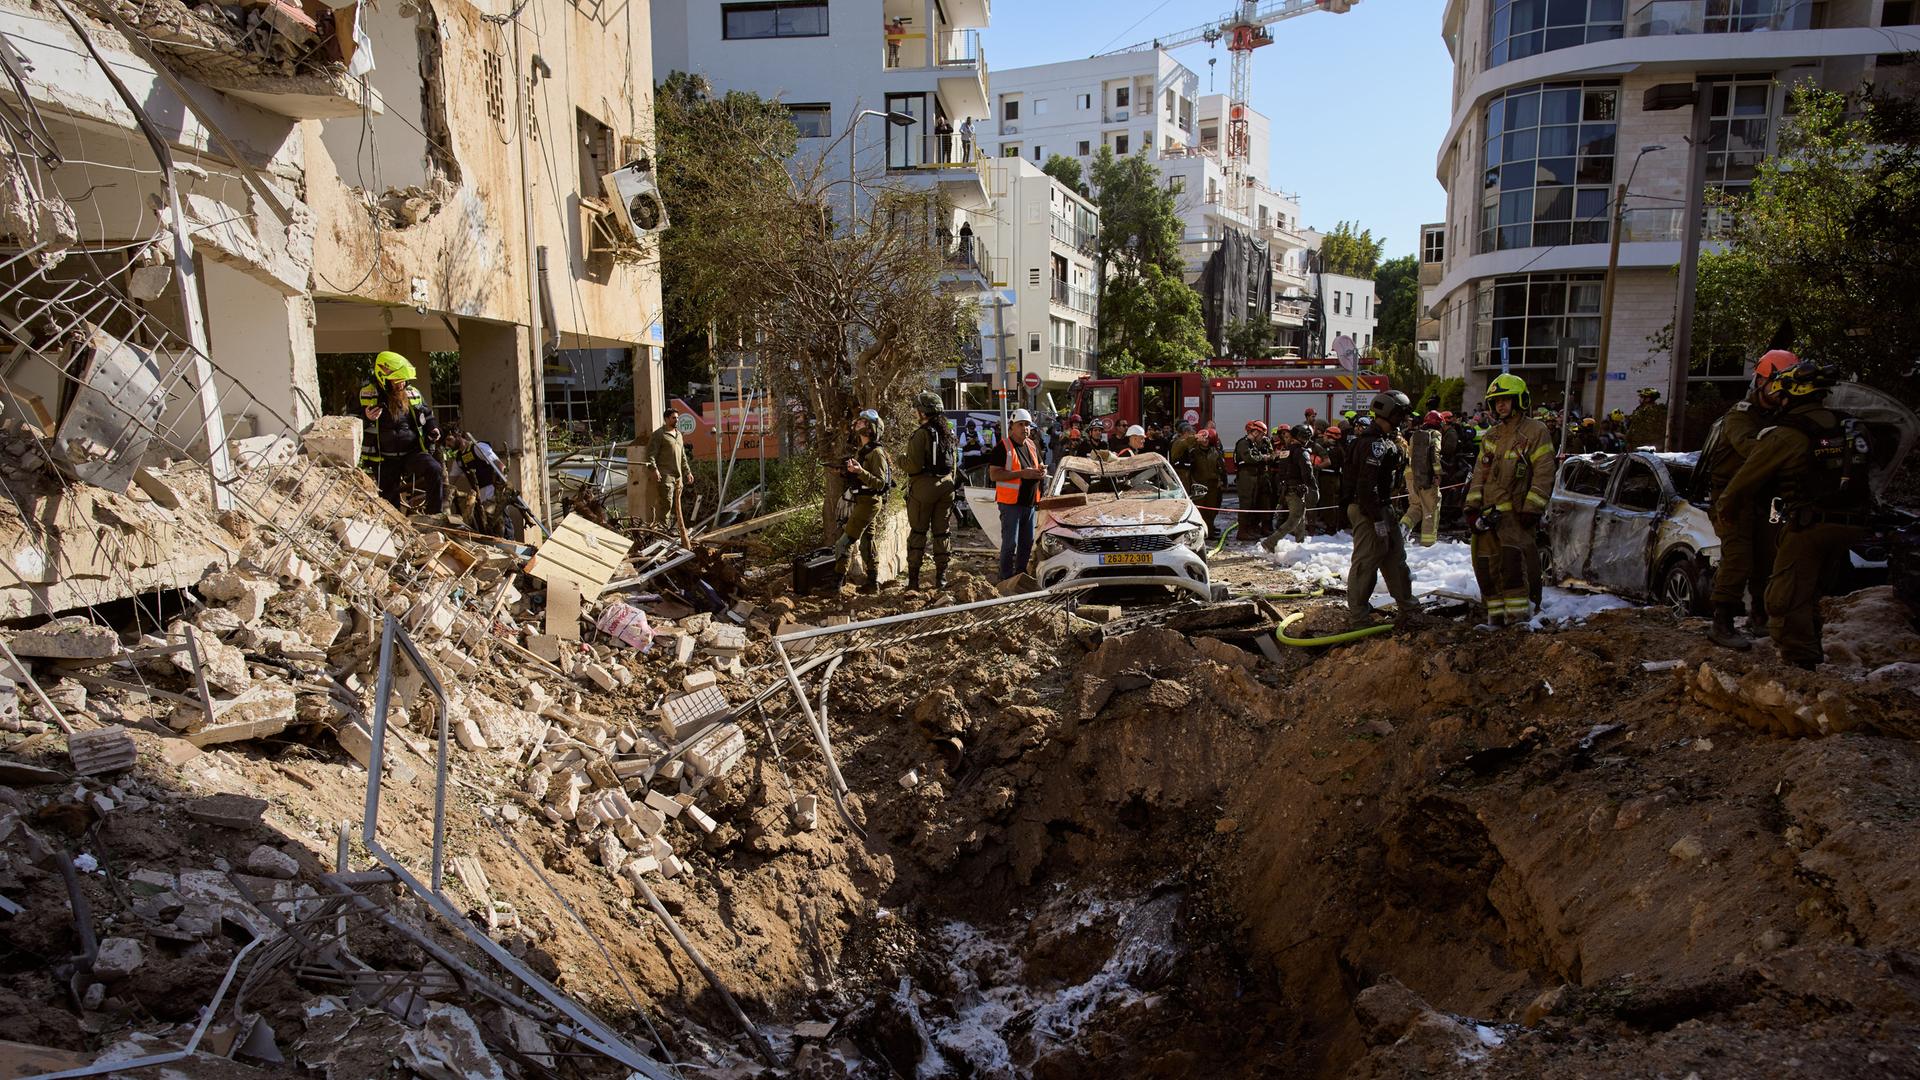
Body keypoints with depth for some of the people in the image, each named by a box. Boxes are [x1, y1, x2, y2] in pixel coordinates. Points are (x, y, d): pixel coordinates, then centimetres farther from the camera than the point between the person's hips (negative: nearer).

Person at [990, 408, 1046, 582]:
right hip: (1011, 503, -7)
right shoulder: (1004, 447, -9)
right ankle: (1006, 579, 3)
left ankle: (1021, 574, 28)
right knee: (1010, 543, -6)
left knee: (1027, 542, 15)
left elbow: (1038, 468, 28)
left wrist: (1042, 473, 2)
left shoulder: (1032, 446, 14)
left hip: (1030, 502, 7)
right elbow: (994, 474, -16)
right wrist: (1021, 474, -22)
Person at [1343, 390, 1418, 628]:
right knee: (1366, 561, -5)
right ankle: (1358, 616, 3)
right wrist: (1378, 518, -24)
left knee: (1395, 556, 17)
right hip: (1368, 510, -11)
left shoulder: (1386, 441, 15)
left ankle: (1407, 607, 28)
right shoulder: (1374, 443, -19)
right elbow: (1367, 485, -25)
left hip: (1382, 508, 11)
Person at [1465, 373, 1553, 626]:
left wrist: (1531, 509, -14)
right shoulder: (1491, 435, 18)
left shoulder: (1535, 431, -2)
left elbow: (1543, 473, -8)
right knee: (1485, 563, 6)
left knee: (1512, 554, -22)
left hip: (1515, 512, -7)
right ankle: (1496, 612, 15)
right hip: (1488, 512, 7)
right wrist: (1473, 508, 7)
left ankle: (1518, 609, -16)